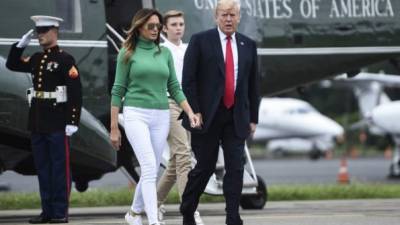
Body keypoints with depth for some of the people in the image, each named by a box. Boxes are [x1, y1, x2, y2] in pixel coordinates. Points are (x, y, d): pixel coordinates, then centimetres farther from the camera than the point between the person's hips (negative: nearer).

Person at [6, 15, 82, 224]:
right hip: (37, 121, 7)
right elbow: (12, 65, 24)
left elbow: (76, 92, -12)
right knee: (42, 167, 9)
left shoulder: (65, 59, -7)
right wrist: (21, 44, 9)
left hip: (57, 122, -7)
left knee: (59, 167, -2)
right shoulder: (36, 59, 13)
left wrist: (73, 122, -16)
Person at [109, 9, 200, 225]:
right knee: (149, 168, -17)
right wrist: (114, 127, -1)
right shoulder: (127, 53, 1)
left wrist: (190, 112, -1)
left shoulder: (165, 53, 11)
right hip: (136, 114, -4)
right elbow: (118, 91, 2)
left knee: (151, 171, 8)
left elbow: (174, 87, 12)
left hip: (161, 117, 4)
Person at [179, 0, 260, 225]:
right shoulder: (200, 41, -2)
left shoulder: (248, 45, 9)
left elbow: (253, 84, 12)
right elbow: (188, 80, -5)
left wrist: (253, 118, 9)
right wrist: (194, 112, -12)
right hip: (207, 116, -3)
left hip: (236, 118, 3)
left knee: (236, 168, -4)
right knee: (205, 167, 3)